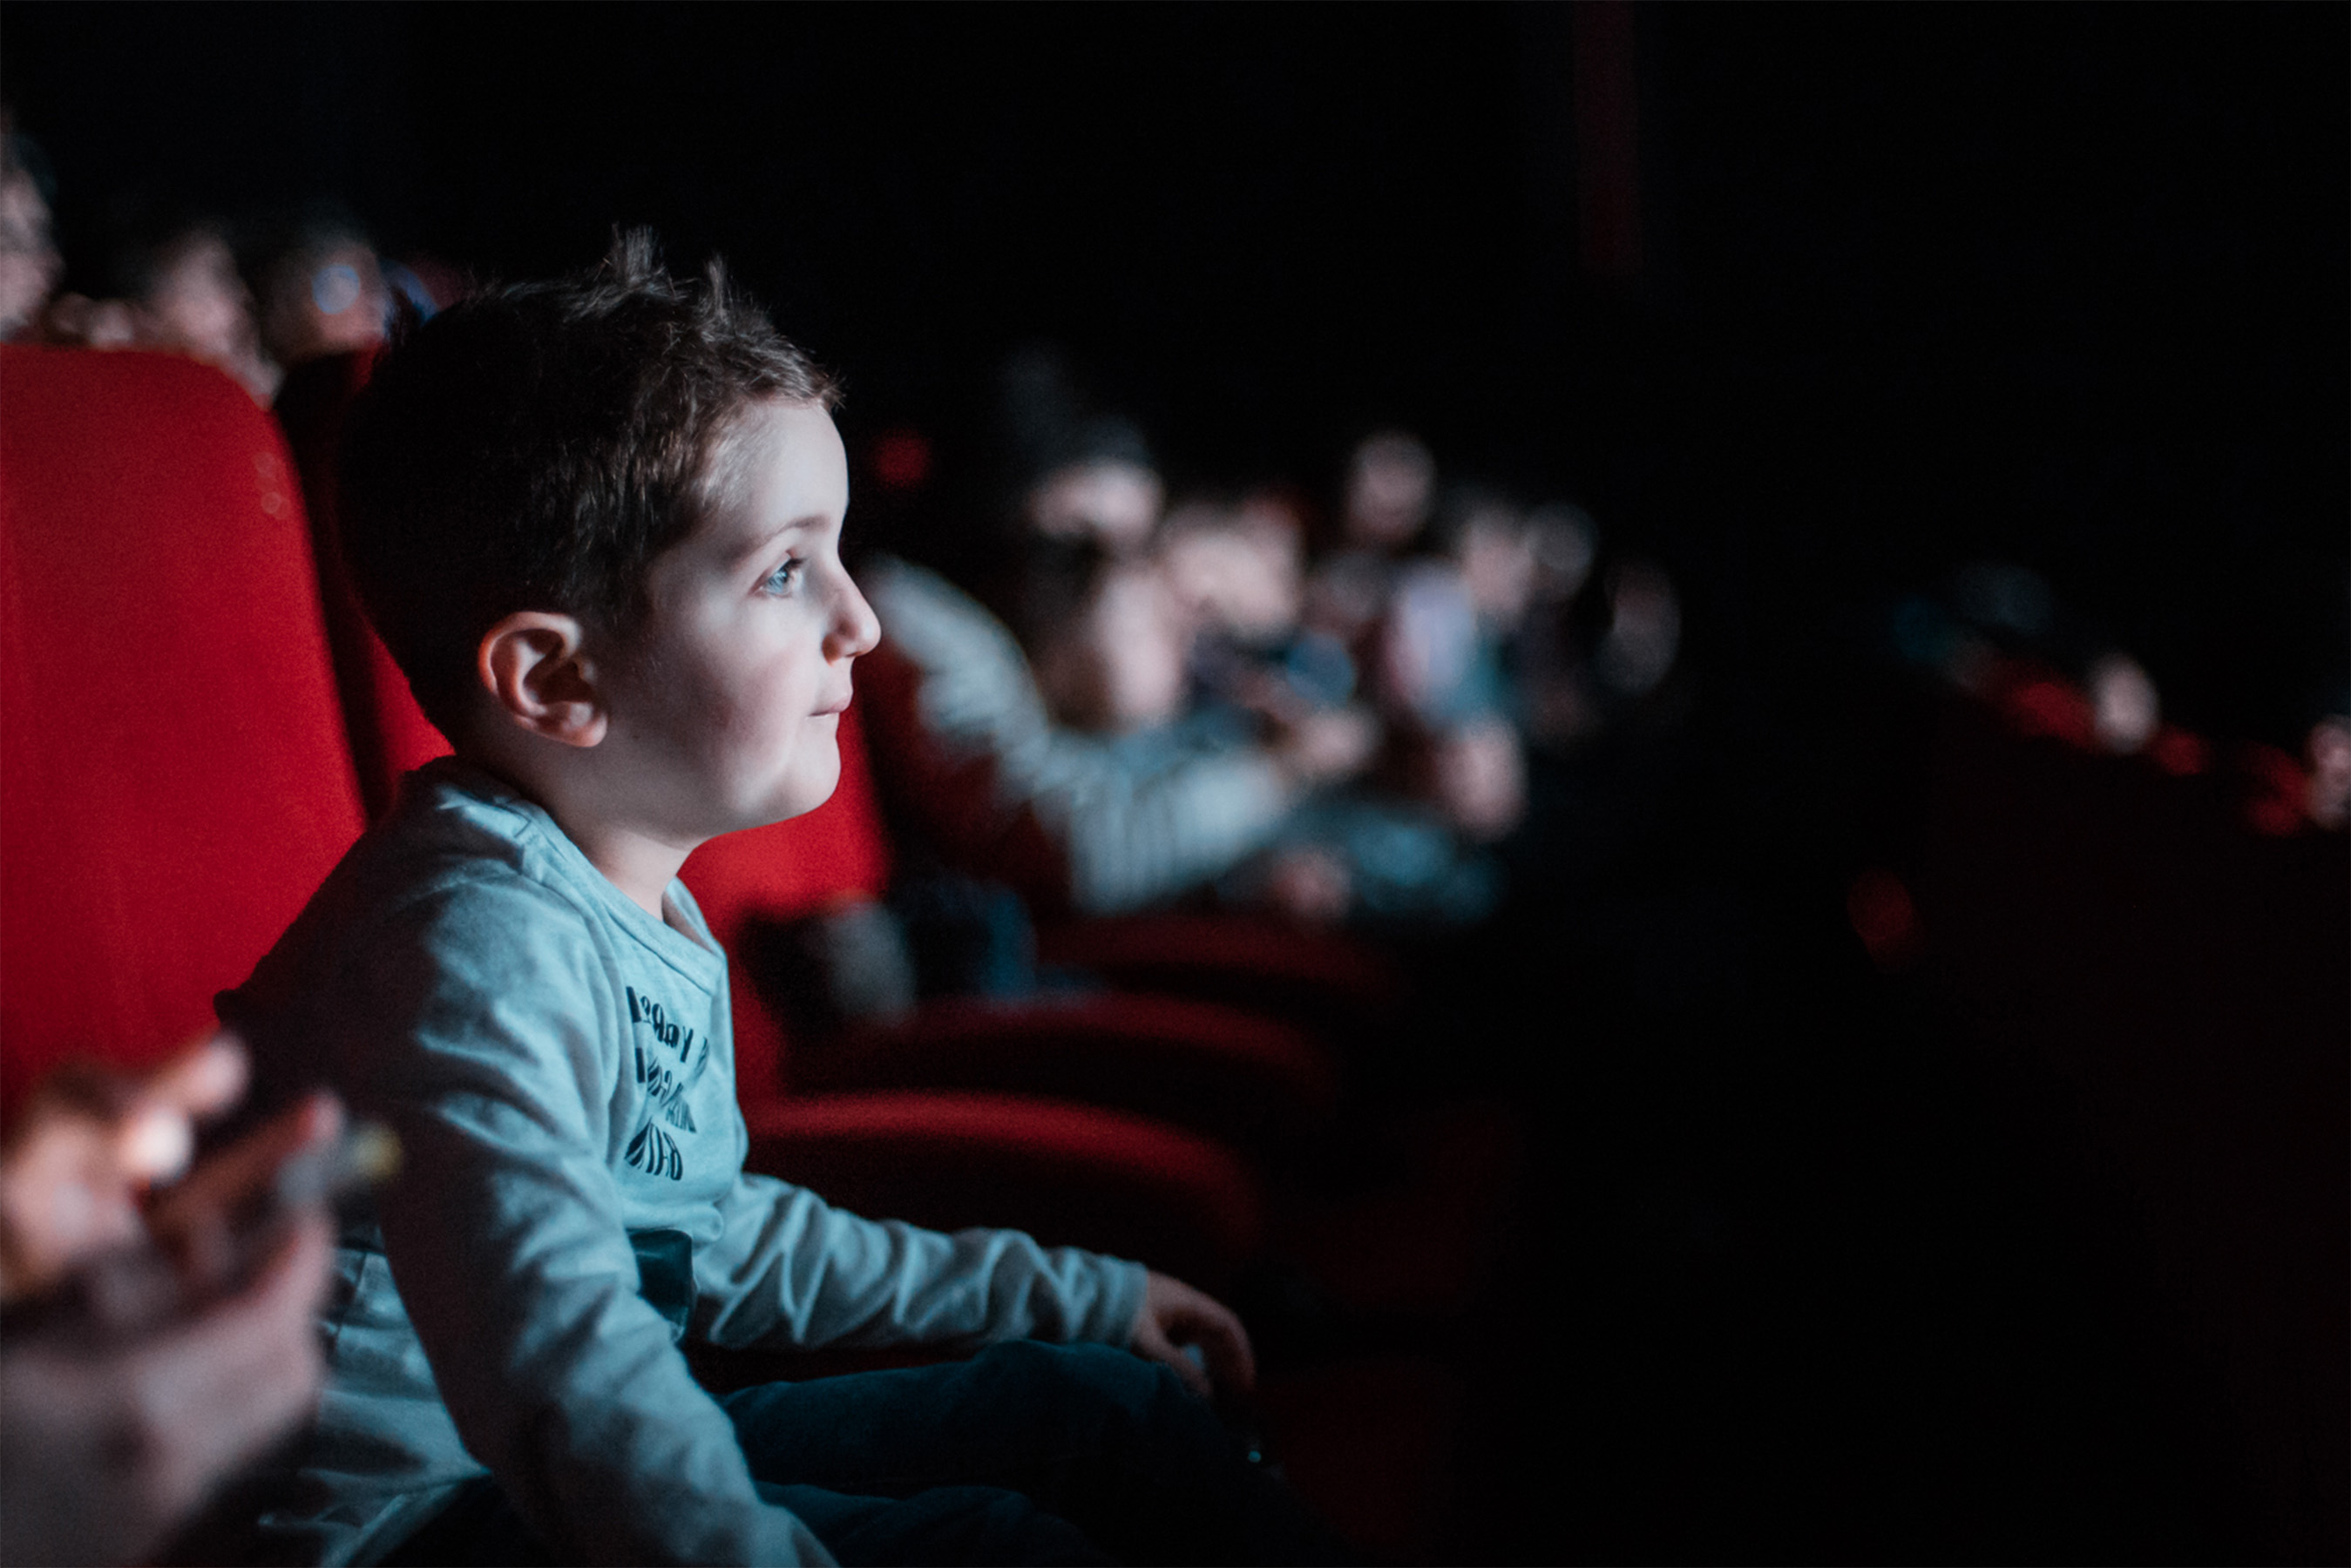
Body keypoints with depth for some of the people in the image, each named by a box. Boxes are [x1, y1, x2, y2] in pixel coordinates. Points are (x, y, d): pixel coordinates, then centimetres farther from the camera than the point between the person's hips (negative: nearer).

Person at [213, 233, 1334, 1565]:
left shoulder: (648, 911, 10)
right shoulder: (475, 944, -24)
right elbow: (558, 1369, -38)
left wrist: (1074, 1299, 27)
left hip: (609, 1460, 10)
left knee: (1105, 1410, 8)